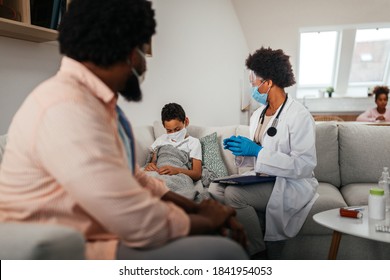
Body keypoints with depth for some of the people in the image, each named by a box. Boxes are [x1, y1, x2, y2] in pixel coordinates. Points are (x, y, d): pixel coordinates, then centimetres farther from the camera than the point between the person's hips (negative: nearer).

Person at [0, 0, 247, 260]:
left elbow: (136, 179, 15)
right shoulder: (67, 108, -24)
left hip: (91, 240, 10)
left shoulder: (95, 100, 8)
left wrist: (201, 210, 4)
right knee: (225, 253, -22)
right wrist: (207, 220, -7)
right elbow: (144, 225, -26)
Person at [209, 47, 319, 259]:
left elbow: (305, 165, -21)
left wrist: (258, 152, -24)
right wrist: (241, 151, -5)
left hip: (291, 185, -8)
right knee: (215, 189, -13)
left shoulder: (300, 116, -14)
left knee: (233, 193, -27)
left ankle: (258, 254, -7)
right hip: (262, 179, 8)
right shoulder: (257, 115, 10)